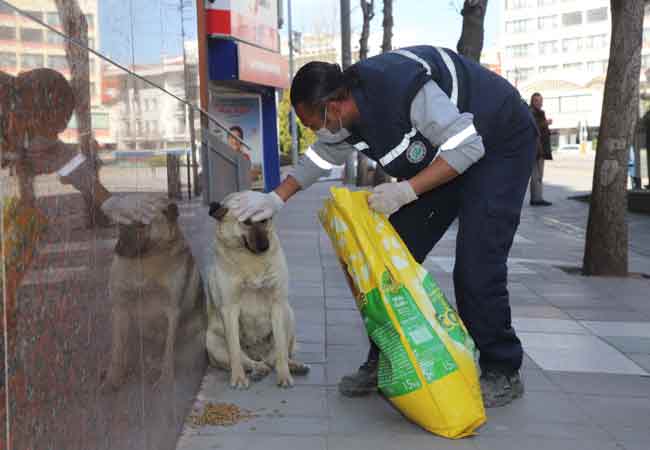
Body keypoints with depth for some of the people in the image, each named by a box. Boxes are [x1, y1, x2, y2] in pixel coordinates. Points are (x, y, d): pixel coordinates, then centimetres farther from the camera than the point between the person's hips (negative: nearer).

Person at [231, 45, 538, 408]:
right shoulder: (347, 115, -9)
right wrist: (276, 198, 3)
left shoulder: (402, 89, -36)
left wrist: (405, 191, -33)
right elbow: (322, 157, 10)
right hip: (441, 152, 8)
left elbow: (467, 147, -33)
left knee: (476, 267, -16)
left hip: (500, 144, -8)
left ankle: (502, 374, 1)